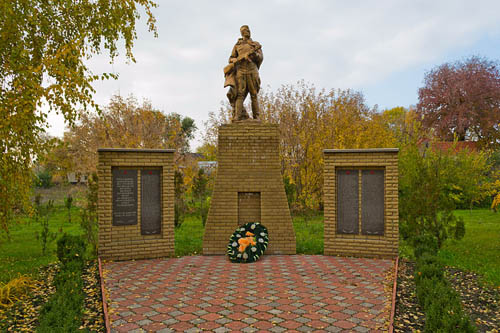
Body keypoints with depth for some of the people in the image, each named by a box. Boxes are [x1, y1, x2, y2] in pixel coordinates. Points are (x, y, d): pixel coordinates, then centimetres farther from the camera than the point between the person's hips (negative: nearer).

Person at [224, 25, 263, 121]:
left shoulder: (256, 44, 17)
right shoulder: (237, 45, 19)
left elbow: (260, 58, 4)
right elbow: (231, 59, 16)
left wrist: (253, 53, -16)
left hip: (252, 71, 0)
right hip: (240, 71, 0)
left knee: (254, 95, -5)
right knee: (239, 94, -11)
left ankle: (256, 117, -4)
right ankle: (238, 116, -18)